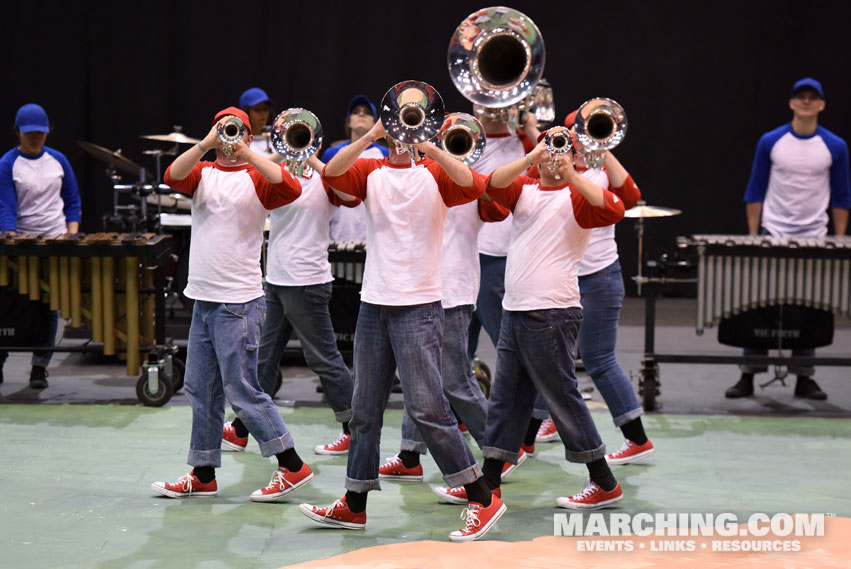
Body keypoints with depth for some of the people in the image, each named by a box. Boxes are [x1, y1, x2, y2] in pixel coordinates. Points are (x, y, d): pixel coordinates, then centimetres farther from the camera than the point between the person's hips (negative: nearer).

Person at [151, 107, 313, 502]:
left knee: (242, 390, -6)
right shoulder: (203, 173, 11)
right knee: (200, 389, 11)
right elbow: (173, 177, -9)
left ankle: (292, 466, 3)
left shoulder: (256, 177, -3)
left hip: (239, 302, -6)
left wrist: (246, 154, -24)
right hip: (203, 299, 6)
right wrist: (206, 145, -21)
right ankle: (203, 475, 21)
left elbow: (290, 189, -23)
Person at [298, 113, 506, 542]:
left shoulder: (433, 173, 0)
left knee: (425, 406, -10)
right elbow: (332, 173, -11)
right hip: (374, 304, 5)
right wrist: (371, 136, -21)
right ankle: (355, 503, 23)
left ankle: (482, 498, -2)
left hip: (419, 305, -4)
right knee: (365, 408, 12)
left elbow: (472, 186, -19)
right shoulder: (370, 172, 8)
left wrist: (428, 147, -25)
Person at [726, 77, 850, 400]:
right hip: (772, 237, -1)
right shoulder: (770, 142, 0)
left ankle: (804, 378, 14)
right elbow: (755, 192, 5)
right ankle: (748, 377, 5)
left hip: (813, 240, 1)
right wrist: (752, 236, 0)